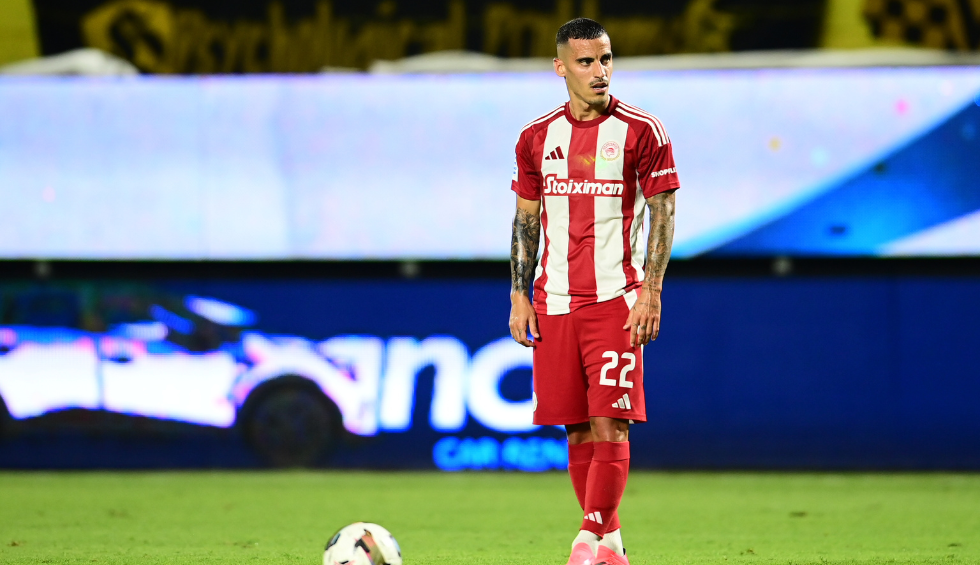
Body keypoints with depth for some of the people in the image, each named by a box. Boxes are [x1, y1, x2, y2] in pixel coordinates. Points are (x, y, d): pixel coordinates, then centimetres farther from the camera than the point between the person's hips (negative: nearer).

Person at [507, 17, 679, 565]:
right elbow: (526, 220, 14)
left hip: (616, 300, -4)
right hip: (554, 303, 4)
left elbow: (663, 214, -2)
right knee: (578, 428, 5)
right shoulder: (537, 136, 9)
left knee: (610, 422, -11)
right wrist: (520, 296, 7)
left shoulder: (641, 130, -2)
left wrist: (650, 292, -10)